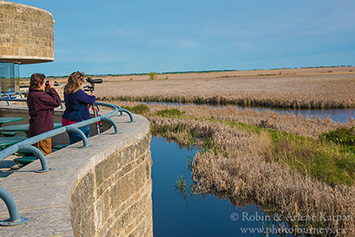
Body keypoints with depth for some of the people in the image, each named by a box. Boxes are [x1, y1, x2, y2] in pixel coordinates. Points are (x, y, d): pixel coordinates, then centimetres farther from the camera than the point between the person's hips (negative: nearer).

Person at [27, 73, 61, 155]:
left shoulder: (31, 94, 10)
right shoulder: (39, 95, -21)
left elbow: (48, 100, 18)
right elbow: (57, 102, -18)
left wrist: (48, 90, 8)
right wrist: (52, 88, -8)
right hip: (42, 131, -10)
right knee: (46, 155, -2)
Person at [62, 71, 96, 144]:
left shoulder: (66, 91, 6)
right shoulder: (78, 92, -22)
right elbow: (91, 100, -15)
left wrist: (89, 96, 10)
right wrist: (93, 96, 6)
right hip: (77, 122, -9)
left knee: (73, 143, 17)